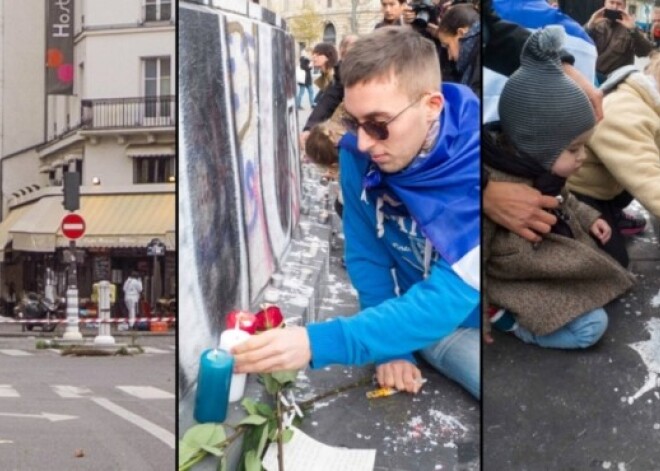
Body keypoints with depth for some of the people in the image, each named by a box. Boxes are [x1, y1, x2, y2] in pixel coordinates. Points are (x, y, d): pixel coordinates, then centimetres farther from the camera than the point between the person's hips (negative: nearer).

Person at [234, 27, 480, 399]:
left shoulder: (472, 167, -28)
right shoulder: (360, 156, -14)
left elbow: (449, 300, -34)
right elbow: (368, 257, -3)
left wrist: (317, 343, -41)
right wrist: (391, 348, -14)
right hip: (431, 319, 2)